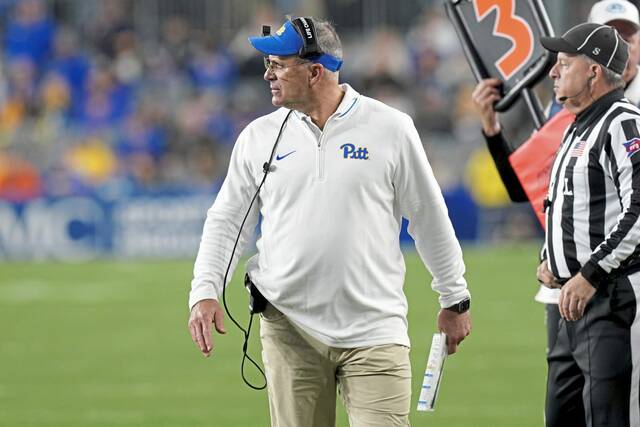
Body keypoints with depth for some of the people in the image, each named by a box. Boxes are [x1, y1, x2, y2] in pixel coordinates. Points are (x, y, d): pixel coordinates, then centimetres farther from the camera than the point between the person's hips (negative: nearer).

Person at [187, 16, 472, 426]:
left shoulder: (390, 128, 0)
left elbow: (430, 219, 7)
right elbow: (226, 220, 11)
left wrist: (455, 299, 12)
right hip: (289, 328, 2)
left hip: (374, 330, -2)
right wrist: (205, 292, -2)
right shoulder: (259, 137, 5)